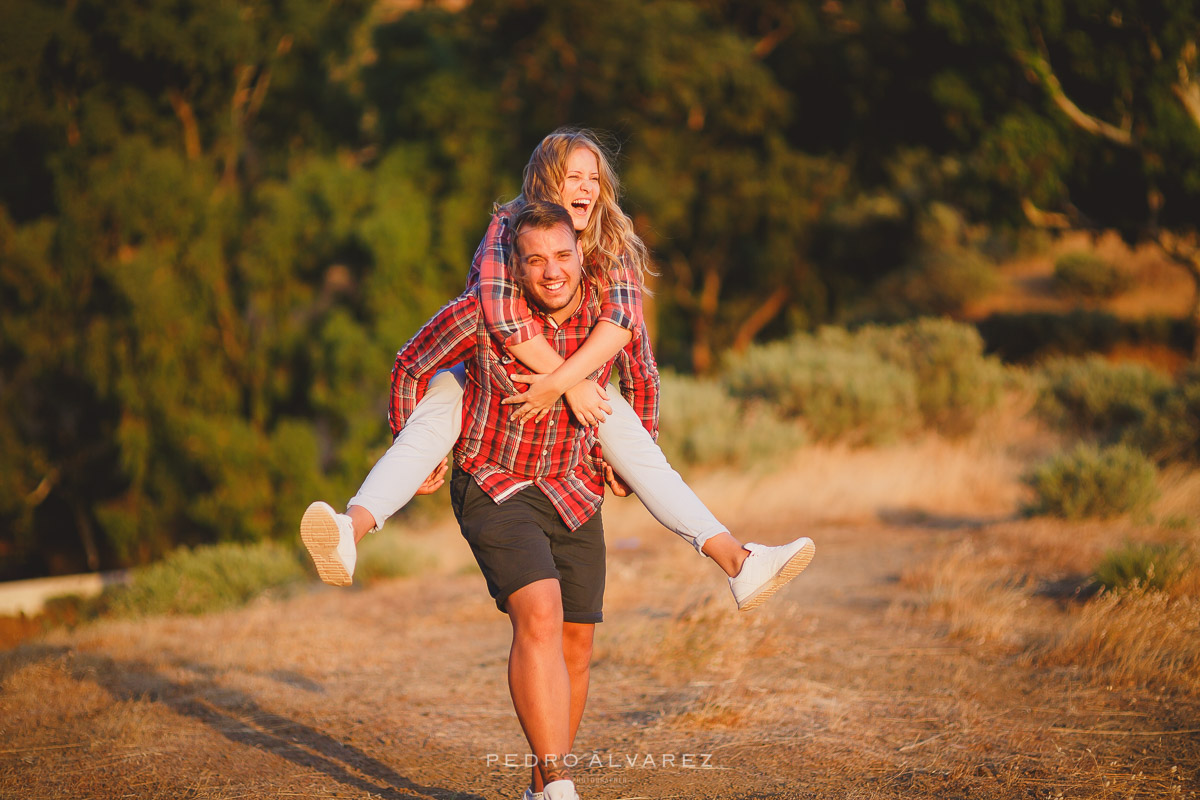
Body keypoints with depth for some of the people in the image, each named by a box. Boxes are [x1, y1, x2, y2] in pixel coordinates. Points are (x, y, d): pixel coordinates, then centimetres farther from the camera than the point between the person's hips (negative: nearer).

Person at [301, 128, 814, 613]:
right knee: (433, 418, -32)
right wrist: (574, 384, -35)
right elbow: (502, 312, -33)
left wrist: (560, 381, -39)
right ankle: (350, 533, -53)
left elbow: (621, 320, -25)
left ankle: (737, 563, -24)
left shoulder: (612, 243, -9)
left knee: (635, 445, -17)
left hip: (578, 382, 3)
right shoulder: (510, 225, -18)